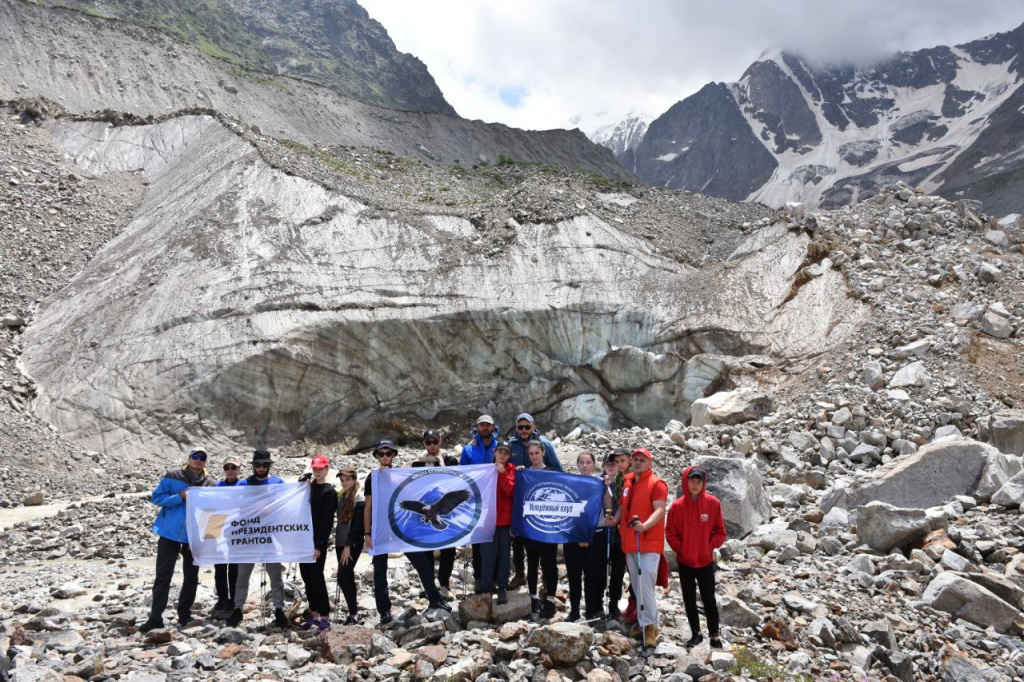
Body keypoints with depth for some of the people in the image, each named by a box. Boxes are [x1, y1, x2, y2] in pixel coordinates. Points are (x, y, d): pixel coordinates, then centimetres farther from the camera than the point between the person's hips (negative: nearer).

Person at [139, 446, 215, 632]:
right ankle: (155, 617, 5)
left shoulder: (210, 484, 3)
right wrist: (180, 497, -17)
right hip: (170, 533, -2)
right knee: (163, 576, -1)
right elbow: (156, 498, -6)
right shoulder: (172, 476, -3)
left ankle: (184, 615, 21)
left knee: (191, 578, 9)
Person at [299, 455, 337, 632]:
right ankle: (314, 614, 18)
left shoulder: (329, 492, -7)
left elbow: (327, 521, -13)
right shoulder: (309, 488, 14)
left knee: (316, 577, -7)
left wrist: (319, 545, -17)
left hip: (318, 541, -7)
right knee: (307, 577, 9)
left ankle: (325, 617, -1)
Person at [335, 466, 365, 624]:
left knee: (343, 577, -10)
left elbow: (357, 526, -15)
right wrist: (339, 536, 5)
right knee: (347, 575, 13)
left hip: (352, 544, -7)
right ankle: (353, 601, 29)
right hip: (340, 541, 7)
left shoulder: (359, 500, -13)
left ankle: (354, 614, -3)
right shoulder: (340, 496, 7)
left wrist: (348, 546, -15)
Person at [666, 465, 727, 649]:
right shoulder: (677, 506, -8)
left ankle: (714, 635, 16)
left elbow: (720, 531, -1)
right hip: (685, 562, 1)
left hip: (706, 561, -1)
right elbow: (671, 533, -2)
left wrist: (710, 548, -9)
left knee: (709, 599, 3)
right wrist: (682, 550, -9)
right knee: (689, 599, 10)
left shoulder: (713, 503, -8)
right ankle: (695, 633, 24)